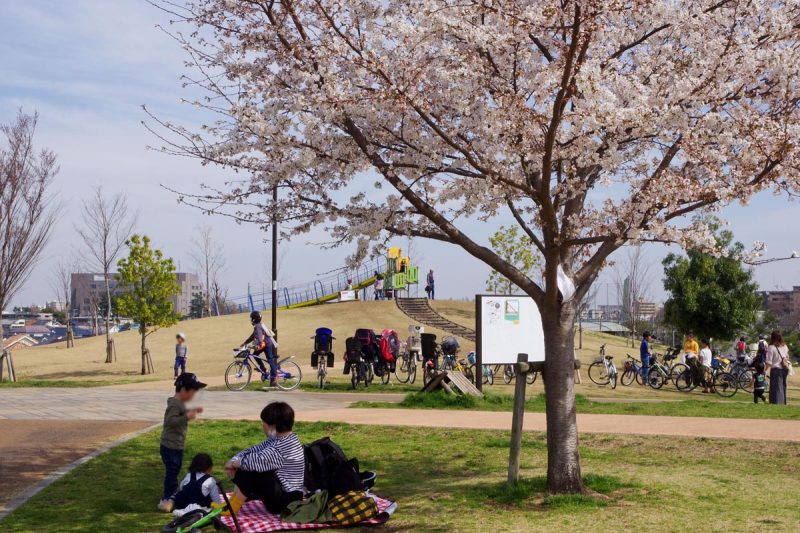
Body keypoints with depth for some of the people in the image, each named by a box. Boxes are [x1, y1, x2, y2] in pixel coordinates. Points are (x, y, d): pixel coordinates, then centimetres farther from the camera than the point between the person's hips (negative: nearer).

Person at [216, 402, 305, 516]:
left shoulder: (285, 446, -24)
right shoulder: (277, 440, 9)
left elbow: (258, 461, -32)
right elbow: (254, 450, 9)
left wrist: (233, 464, -14)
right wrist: (235, 460, -11)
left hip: (287, 499, -10)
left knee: (249, 473, -21)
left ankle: (231, 509, -9)